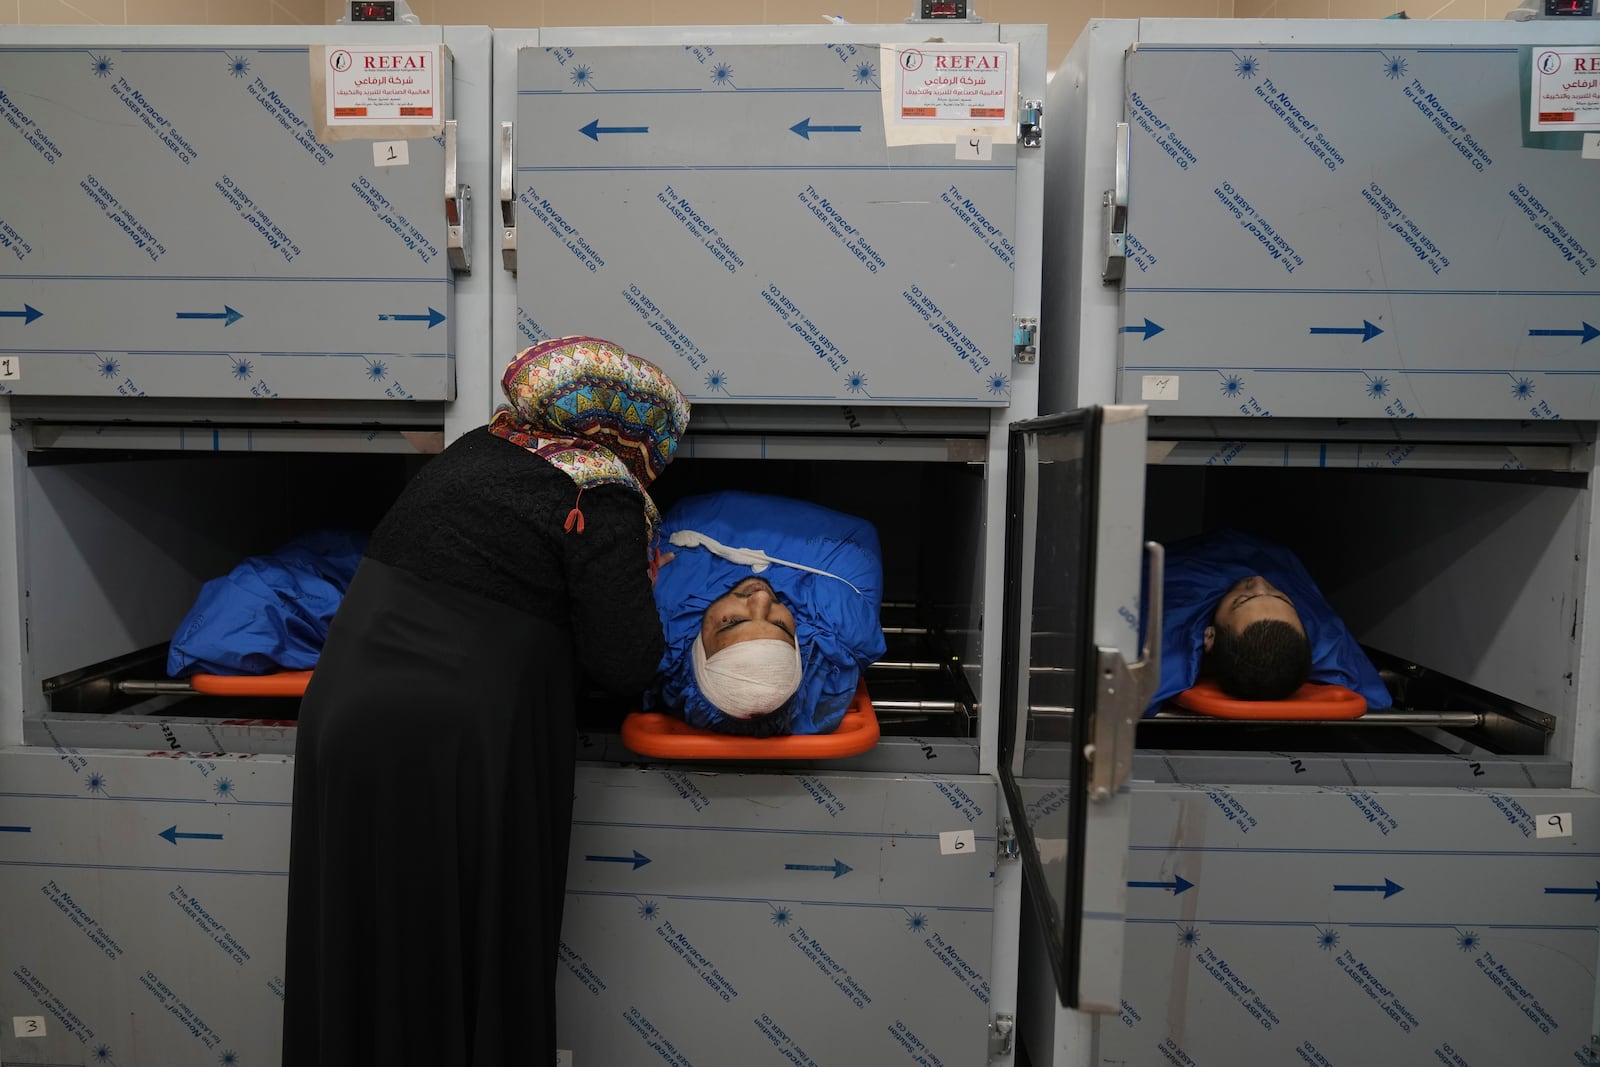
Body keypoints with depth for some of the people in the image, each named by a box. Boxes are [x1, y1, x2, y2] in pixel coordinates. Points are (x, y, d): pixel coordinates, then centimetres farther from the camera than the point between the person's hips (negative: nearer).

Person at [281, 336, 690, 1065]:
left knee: (364, 955, 20)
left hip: (342, 711, 7)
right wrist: (639, 591, 6)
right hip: (457, 746, -6)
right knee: (474, 953, 12)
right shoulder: (602, 499, -10)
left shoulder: (474, 450, 11)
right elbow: (625, 666, -13)